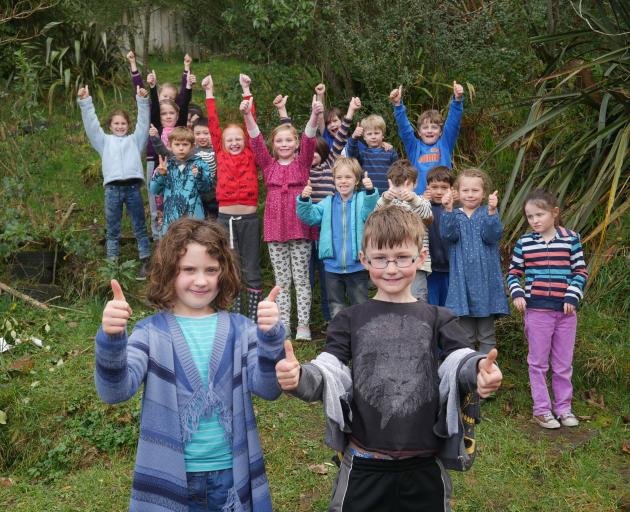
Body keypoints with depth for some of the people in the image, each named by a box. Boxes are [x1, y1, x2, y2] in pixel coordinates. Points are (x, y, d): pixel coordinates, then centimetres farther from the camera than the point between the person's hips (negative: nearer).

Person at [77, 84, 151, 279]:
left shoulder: (135, 139, 18)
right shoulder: (105, 141, 19)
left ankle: (145, 263, 8)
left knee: (140, 227, 3)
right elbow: (91, 124, 12)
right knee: (112, 230, 6)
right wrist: (85, 102, 4)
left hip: (133, 186, -1)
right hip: (112, 188, 1)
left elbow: (143, 122, 8)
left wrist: (142, 100, -3)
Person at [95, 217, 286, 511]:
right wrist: (111, 339, -34)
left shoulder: (240, 329, -2)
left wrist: (270, 337, -29)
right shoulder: (151, 333, -5)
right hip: (169, 477, -1)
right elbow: (115, 391, -16)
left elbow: (267, 388, -12)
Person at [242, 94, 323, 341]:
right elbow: (256, 140, -5)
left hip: (300, 227, -2)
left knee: (301, 279, 4)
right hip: (275, 228, 2)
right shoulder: (268, 164, 7)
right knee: (282, 281, 9)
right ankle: (283, 326, 15)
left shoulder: (302, 163, 4)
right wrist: (247, 115, -20)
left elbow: (309, 139, -12)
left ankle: (303, 325, 10)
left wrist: (315, 115, -29)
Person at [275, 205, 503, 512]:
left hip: (424, 467, 1)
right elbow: (328, 373, -7)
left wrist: (480, 370, -35)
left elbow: (459, 362, -11)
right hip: (363, 467, 0)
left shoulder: (439, 320, 4)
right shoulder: (349, 321, 3)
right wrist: (297, 377, -30)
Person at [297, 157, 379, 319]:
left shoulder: (362, 199, -4)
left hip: (357, 267, -3)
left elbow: (371, 213, -24)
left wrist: (370, 192, -41)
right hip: (333, 266, 3)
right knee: (336, 309, 17)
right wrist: (304, 200, -22)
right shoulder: (328, 203, 4)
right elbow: (310, 216, -4)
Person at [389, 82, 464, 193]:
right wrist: (397, 104, -13)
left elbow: (454, 122, -1)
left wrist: (457, 100, -15)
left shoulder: (445, 144, 9)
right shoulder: (414, 147, 9)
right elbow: (403, 127, 0)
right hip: (418, 196, 0)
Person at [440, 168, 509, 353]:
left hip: (485, 278, -1)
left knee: (486, 333, 8)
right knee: (466, 334, 11)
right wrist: (448, 210, -29)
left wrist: (492, 211, -29)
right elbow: (448, 235, -16)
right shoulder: (454, 215, 4)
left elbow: (492, 236, -15)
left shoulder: (488, 213, 2)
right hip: (461, 278, 1)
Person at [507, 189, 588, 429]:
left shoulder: (571, 239, 0)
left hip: (565, 310, 1)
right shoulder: (524, 243, 1)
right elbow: (513, 272, 7)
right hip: (536, 310, 0)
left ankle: (563, 407, 25)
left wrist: (572, 295, -8)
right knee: (538, 362, 7)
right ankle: (541, 409, 17)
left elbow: (580, 270, 3)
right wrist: (517, 293, -9)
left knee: (563, 363, 11)